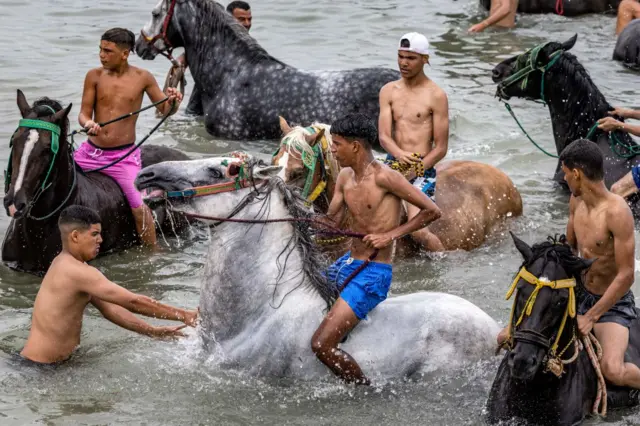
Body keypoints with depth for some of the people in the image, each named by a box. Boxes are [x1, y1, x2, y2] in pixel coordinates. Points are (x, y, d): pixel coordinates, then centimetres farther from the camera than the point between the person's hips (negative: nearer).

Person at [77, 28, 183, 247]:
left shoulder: (143, 78, -3)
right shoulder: (94, 76, -1)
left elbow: (164, 109, 4)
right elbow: (84, 113, -1)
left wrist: (173, 102, -19)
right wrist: (88, 124, -25)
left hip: (123, 156, -3)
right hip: (91, 152, 3)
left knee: (140, 209, -13)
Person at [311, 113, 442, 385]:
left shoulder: (383, 177, -17)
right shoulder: (345, 177, 7)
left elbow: (432, 211, -14)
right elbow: (330, 223, 12)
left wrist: (390, 235, -17)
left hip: (372, 274, -9)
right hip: (347, 264, 9)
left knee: (322, 345, -16)